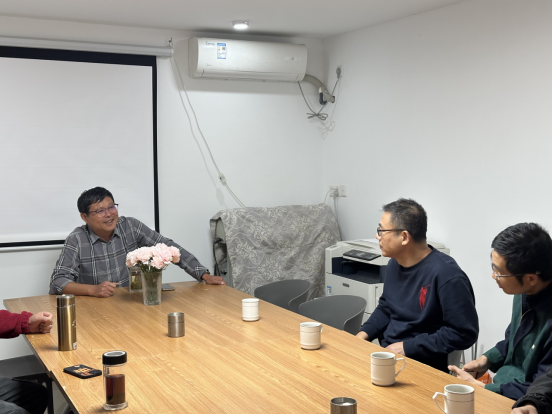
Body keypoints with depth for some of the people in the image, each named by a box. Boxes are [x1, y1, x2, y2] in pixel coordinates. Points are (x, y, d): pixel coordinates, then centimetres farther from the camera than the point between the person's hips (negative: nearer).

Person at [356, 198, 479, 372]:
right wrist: (365, 333, 3)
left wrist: (408, 347, -19)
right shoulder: (395, 263, 8)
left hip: (422, 364, -8)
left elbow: (464, 333, -19)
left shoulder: (446, 275, -19)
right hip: (386, 352, 8)